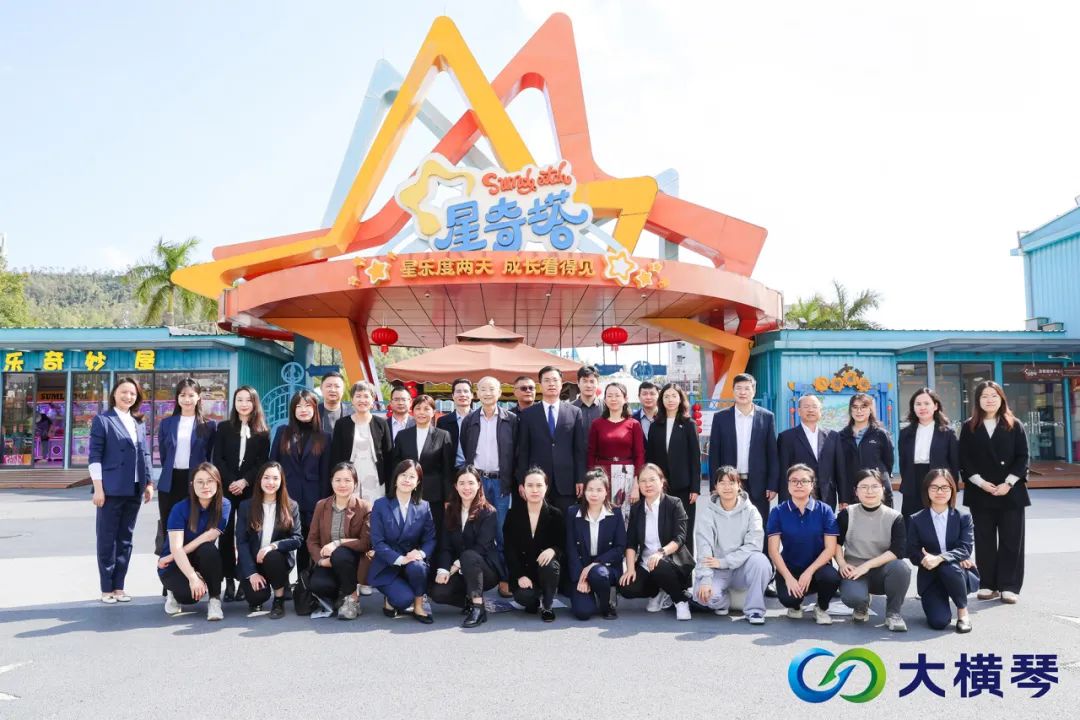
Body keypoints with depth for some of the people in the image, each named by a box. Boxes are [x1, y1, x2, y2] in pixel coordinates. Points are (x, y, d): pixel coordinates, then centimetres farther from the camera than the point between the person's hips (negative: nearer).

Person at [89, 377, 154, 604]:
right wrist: (98, 488, -13)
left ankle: (119, 586, 18)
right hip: (111, 489, -5)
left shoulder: (139, 423, 14)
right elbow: (95, 457, -7)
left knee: (125, 539, 10)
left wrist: (149, 483, 10)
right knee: (107, 539, 3)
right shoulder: (102, 420, -2)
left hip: (134, 490, 5)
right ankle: (106, 589, 12)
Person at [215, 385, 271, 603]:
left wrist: (245, 481, -12)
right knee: (226, 534, -1)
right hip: (226, 488, 1)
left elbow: (263, 463, 2)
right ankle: (229, 581, 3)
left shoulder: (262, 432, 7)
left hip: (250, 490, -1)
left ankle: (244, 580, 3)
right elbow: (217, 459, 2)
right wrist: (231, 482, -10)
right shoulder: (224, 428, 9)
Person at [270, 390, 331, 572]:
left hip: (311, 502, 0)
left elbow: (325, 474, 5)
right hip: (285, 497, 0)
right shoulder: (282, 432, 9)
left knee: (307, 544, 4)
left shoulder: (323, 438, 6)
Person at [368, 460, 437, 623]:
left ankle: (418, 607, -8)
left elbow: (430, 539, 0)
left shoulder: (424, 507, 4)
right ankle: (390, 601, 11)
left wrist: (421, 553, -23)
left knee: (417, 566, -34)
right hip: (386, 567, -2)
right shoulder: (380, 505, -4)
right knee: (404, 598, -27)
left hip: (413, 561, 2)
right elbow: (377, 541, -11)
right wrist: (400, 559, -24)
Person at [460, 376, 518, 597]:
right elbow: (464, 452, 8)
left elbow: (516, 453, 1)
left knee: (502, 532, 1)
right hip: (477, 479, 1)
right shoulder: (469, 420, 6)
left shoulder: (511, 419, 2)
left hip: (501, 481, -1)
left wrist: (513, 480, -4)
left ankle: (504, 578, 7)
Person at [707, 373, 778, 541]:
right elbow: (714, 454, 3)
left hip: (758, 485, 0)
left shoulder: (767, 417, 3)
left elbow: (772, 454, 4)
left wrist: (773, 485, -2)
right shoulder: (720, 417, 3)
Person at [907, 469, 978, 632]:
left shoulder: (963, 518, 1)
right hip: (931, 577, 0)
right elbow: (913, 553, -6)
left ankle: (963, 612, -10)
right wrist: (955, 557, -16)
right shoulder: (916, 520, 1)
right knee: (938, 622, -21)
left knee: (949, 567, -37)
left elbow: (966, 548, -13)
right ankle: (938, 602, 17)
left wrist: (939, 559, -32)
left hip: (959, 574, 0)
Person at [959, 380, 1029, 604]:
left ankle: (1009, 586, 6)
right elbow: (964, 460, 0)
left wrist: (1008, 483, -12)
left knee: (1011, 540, 1)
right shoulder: (969, 427, 5)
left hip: (1011, 492, 0)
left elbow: (1022, 458, -1)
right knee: (984, 541, 4)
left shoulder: (1014, 426, 4)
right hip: (980, 493, 1)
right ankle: (987, 585, 11)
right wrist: (981, 483, -12)